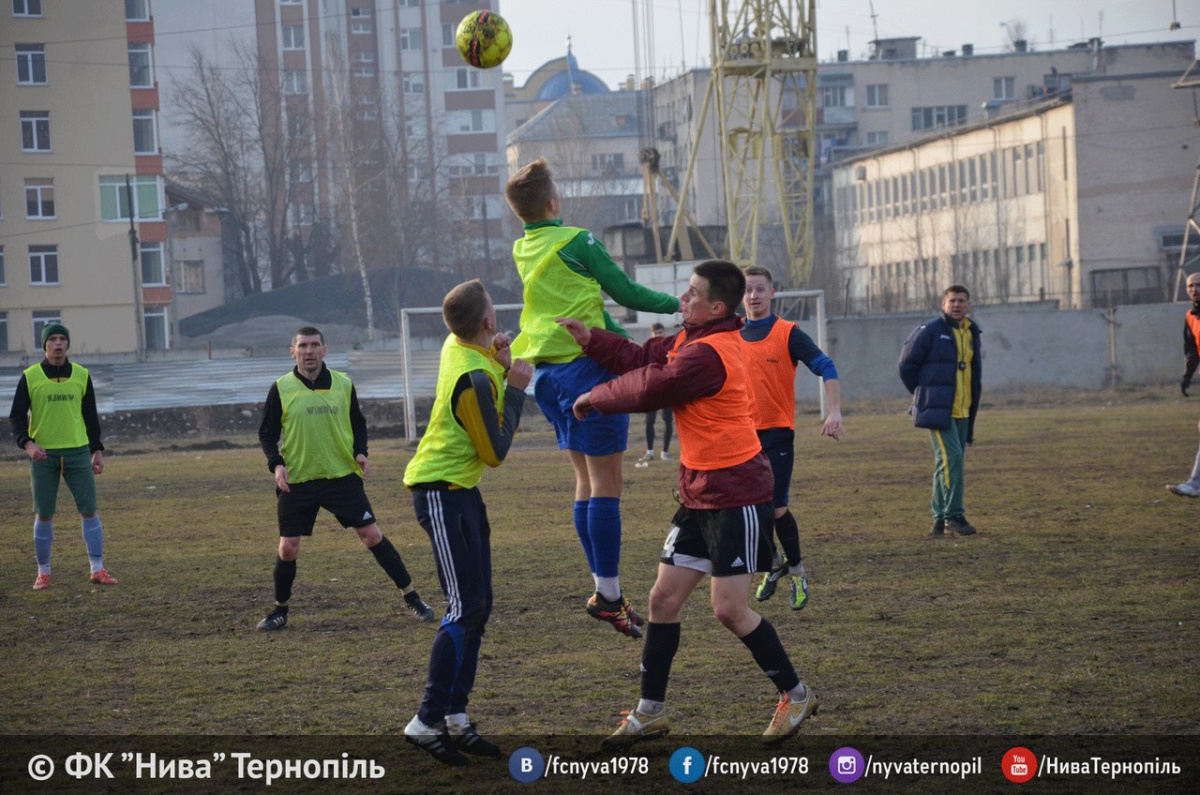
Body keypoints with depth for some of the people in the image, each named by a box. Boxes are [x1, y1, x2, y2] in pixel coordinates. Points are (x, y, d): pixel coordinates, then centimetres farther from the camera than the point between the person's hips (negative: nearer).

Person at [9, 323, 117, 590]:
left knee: (89, 510, -2)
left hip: (78, 452, 2)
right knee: (43, 515, 1)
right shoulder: (30, 377, -1)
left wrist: (97, 450, 10)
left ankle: (98, 570, 4)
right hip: (43, 455, -2)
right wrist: (27, 443, -17)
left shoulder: (81, 375, 6)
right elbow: (17, 416, -1)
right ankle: (43, 573, 12)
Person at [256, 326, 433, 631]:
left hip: (343, 477, 0)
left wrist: (360, 452, -5)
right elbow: (267, 433, 2)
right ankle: (280, 610, 21)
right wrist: (276, 464, -14)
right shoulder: (281, 389, -3)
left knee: (372, 535, -3)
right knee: (288, 548, 0)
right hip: (297, 481, 0)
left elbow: (358, 423, 13)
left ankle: (412, 597, 6)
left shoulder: (343, 384, 2)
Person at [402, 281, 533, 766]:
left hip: (460, 490, 10)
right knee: (466, 608, -10)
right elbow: (495, 453, -15)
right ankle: (427, 721, -8)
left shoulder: (459, 347, 3)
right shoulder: (475, 379, -24)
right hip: (442, 493, -10)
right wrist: (515, 388, -12)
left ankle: (455, 716, 14)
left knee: (477, 607, 10)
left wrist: (501, 364, 0)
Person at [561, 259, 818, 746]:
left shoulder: (708, 354, -22)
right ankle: (650, 712, 16)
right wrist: (591, 339, 0)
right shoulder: (691, 340, 9)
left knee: (730, 609, -7)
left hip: (737, 496, -10)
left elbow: (648, 390, -19)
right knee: (664, 598, 8)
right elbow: (642, 360, 13)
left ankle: (795, 694, 11)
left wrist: (594, 398, -3)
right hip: (701, 495, 10)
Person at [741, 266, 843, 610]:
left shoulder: (788, 333, -4)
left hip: (776, 432, -4)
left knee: (776, 508, -6)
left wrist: (834, 411, -22)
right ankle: (773, 565, 26)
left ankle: (796, 569, 15)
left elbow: (826, 368, -9)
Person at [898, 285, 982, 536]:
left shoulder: (972, 332, 13)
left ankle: (940, 519, 16)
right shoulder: (929, 331, -9)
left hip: (962, 411, 7)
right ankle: (954, 516, -14)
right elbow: (907, 364, -4)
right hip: (938, 410, -7)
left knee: (947, 463, 10)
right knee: (951, 458, -17)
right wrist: (924, 394, 2)